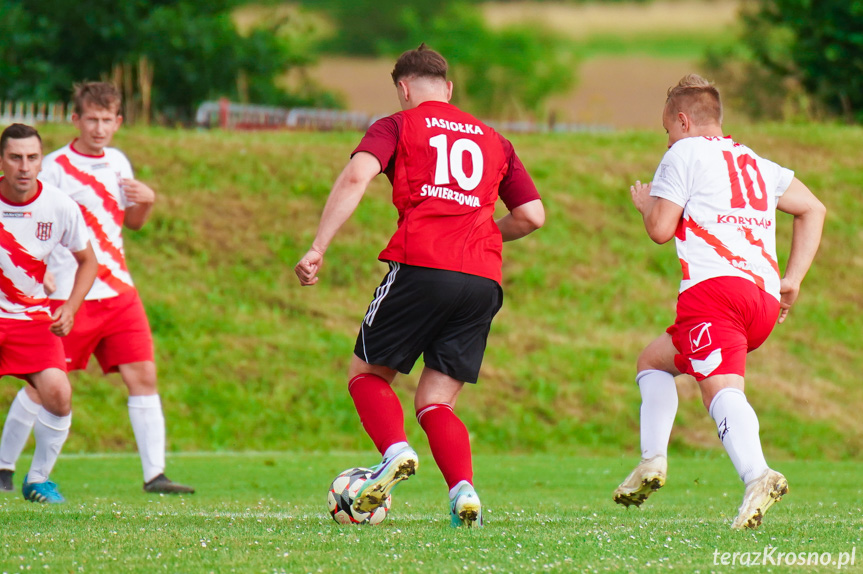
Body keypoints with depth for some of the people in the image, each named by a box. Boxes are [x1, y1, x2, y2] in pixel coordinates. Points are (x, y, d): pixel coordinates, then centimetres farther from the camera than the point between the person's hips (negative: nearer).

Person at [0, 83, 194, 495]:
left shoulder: (118, 163, 11)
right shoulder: (56, 167, -8)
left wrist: (146, 202, 3)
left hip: (118, 292, 6)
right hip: (68, 295, -5)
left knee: (143, 375, -4)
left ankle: (155, 473, -4)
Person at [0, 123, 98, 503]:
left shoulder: (60, 207, -8)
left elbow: (86, 260, 8)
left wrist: (69, 310, -5)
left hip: (33, 316, 1)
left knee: (58, 393, -17)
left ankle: (38, 479, 4)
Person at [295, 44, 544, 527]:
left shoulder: (397, 126, 13)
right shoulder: (492, 140, 24)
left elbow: (356, 177, -6)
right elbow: (533, 216, 19)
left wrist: (318, 247, -9)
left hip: (421, 265, -4)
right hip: (483, 277, 4)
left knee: (367, 373, 13)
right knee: (436, 402, 9)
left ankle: (396, 450, -16)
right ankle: (463, 489, -17)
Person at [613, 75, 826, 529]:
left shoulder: (685, 153, 8)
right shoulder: (755, 163, 28)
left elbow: (660, 229, 1)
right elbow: (812, 208, 26)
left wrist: (645, 203, 23)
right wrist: (792, 281, 22)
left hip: (714, 285, -7)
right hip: (766, 300, 7)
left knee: (722, 389, -19)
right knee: (654, 359, 18)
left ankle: (756, 475, -40)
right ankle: (652, 460, -1)